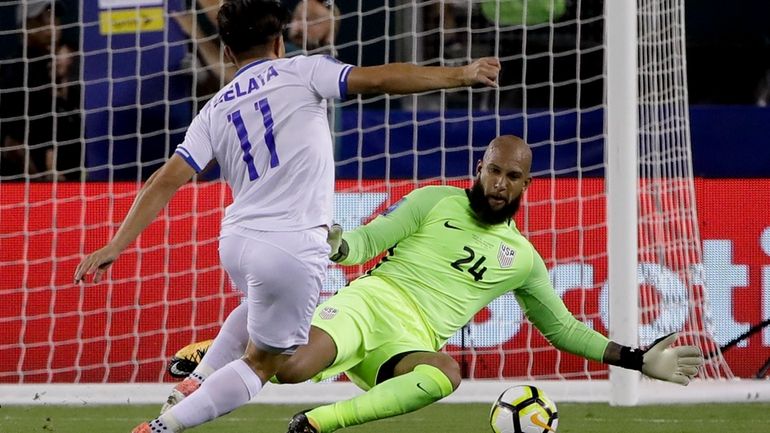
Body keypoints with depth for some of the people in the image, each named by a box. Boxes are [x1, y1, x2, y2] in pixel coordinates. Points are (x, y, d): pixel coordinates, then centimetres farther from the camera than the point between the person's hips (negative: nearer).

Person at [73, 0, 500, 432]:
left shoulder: (215, 110, 10)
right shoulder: (300, 72, 0)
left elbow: (166, 181, 2)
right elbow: (381, 78, -9)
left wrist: (117, 246, 1)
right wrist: (461, 75, -3)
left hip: (235, 241, 6)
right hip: (292, 250, -6)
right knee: (262, 363, 4)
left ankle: (201, 378, 33)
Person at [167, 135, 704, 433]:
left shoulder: (521, 258, 18)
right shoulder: (436, 203, 9)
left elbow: (563, 328, 26)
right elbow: (368, 242, 6)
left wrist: (638, 360, 19)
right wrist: (339, 245, -19)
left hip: (412, 343, 2)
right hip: (370, 303, -2)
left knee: (446, 373, -39)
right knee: (292, 371, -34)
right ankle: (222, 354, 2)